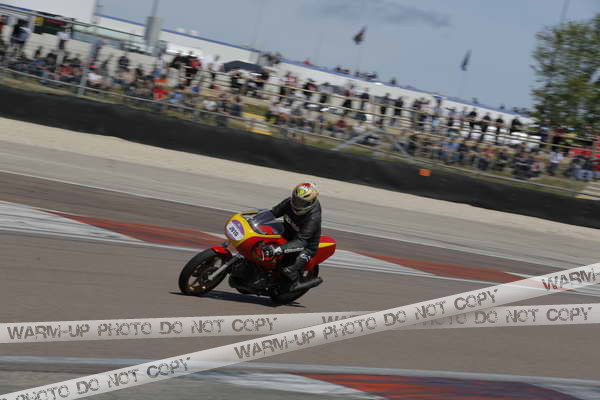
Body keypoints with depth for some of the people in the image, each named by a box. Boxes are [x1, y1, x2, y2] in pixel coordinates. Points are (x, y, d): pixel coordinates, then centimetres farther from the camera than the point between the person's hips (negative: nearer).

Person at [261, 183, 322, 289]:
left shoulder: (313, 217, -35)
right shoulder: (290, 202, -17)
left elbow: (301, 242, -41)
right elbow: (274, 213, -2)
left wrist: (278, 249, -53)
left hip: (306, 246, -7)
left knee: (288, 271, -25)